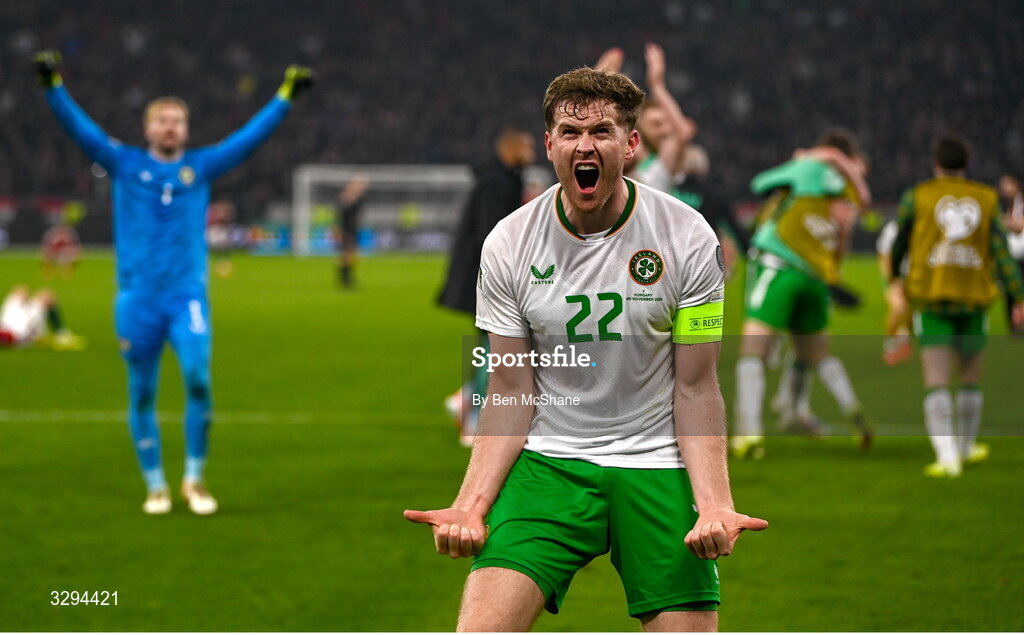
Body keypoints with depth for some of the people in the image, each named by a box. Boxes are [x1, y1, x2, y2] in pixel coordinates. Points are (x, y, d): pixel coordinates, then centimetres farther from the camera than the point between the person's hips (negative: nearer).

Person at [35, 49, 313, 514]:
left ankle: (194, 479, -2)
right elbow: (80, 129, -2)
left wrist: (285, 96, 5)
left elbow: (250, 137, 9)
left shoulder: (201, 166, 9)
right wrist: (54, 87, -13)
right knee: (141, 394, 3)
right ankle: (155, 485, 16)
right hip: (137, 298, 0)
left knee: (198, 377, -17)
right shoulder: (125, 165, 6)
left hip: (188, 296, 0)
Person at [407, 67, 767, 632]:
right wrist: (470, 503, -12)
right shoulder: (508, 245, -1)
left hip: (655, 461, 0)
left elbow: (695, 389, -2)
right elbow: (511, 392, 1)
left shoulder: (688, 237, -4)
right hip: (548, 459, 0)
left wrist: (714, 503, -16)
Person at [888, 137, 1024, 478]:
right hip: (974, 299, 2)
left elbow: (900, 245, 12)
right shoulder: (987, 199, 5)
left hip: (931, 299, -2)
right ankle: (967, 447, 35)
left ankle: (947, 456, -21)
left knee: (936, 382, -7)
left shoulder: (917, 196, 2)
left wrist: (895, 277, 32)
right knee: (970, 378, 20)